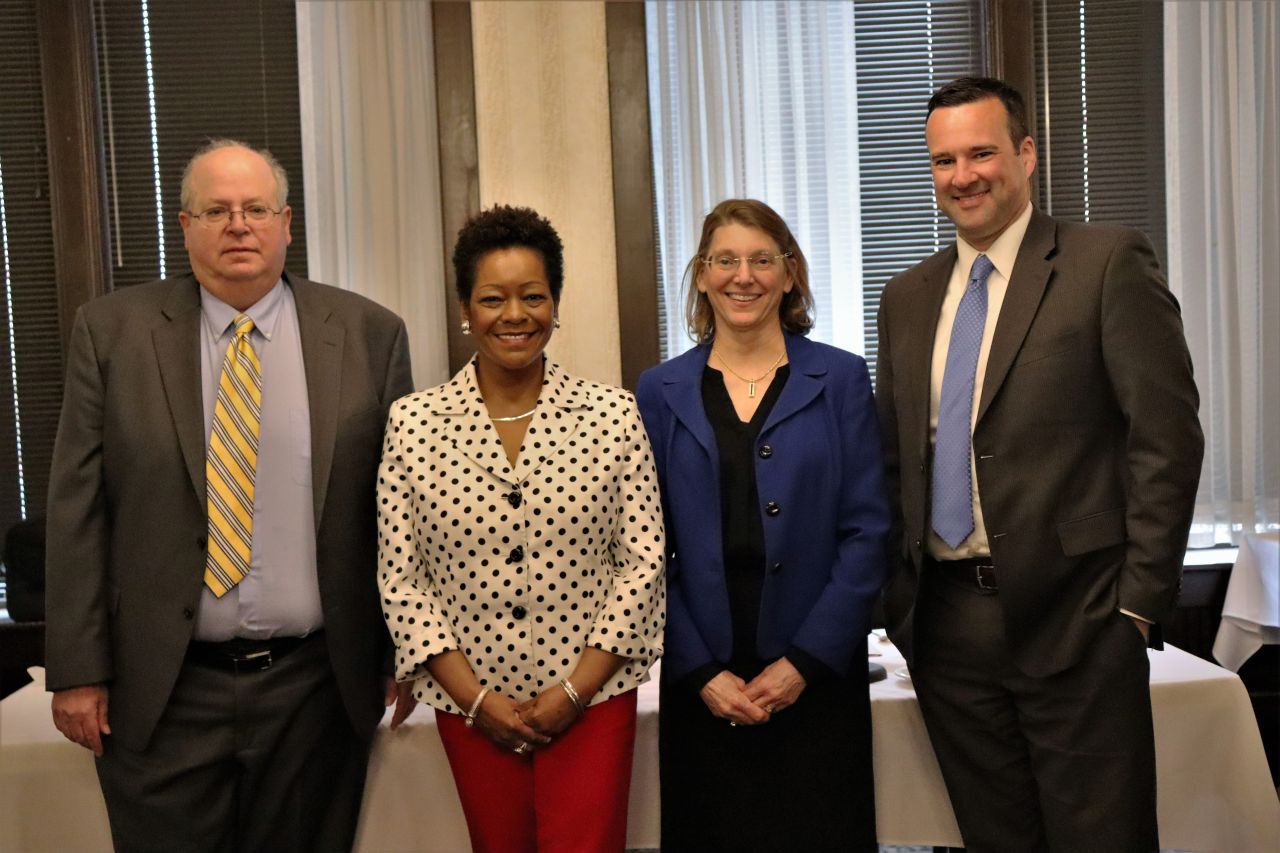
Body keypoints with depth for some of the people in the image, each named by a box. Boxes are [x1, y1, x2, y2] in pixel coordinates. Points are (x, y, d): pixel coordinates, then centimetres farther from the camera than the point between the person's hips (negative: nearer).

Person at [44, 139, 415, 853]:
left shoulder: (369, 334, 0)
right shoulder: (113, 331, 1)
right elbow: (78, 507, 0)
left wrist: (400, 655, 2)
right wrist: (78, 670, -3)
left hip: (316, 688, 0)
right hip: (160, 694, 0)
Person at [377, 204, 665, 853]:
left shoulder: (614, 415, -4)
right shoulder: (413, 423, -3)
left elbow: (643, 561, -4)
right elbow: (401, 580, -3)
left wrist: (574, 690, -9)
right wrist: (476, 698, -8)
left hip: (592, 697, -1)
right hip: (470, 702, 1)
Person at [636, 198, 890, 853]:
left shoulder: (840, 379, 1)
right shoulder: (661, 392, 4)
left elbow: (866, 532, -2)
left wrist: (806, 661, -9)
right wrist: (700, 671, -7)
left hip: (818, 676, 0)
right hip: (701, 683, 1)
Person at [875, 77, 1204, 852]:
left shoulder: (1108, 262, -3)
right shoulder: (908, 296, 12)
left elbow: (1167, 435, -7)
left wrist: (1140, 599, -10)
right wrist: (897, 598, 8)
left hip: (1072, 619, -4)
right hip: (945, 624, 5)